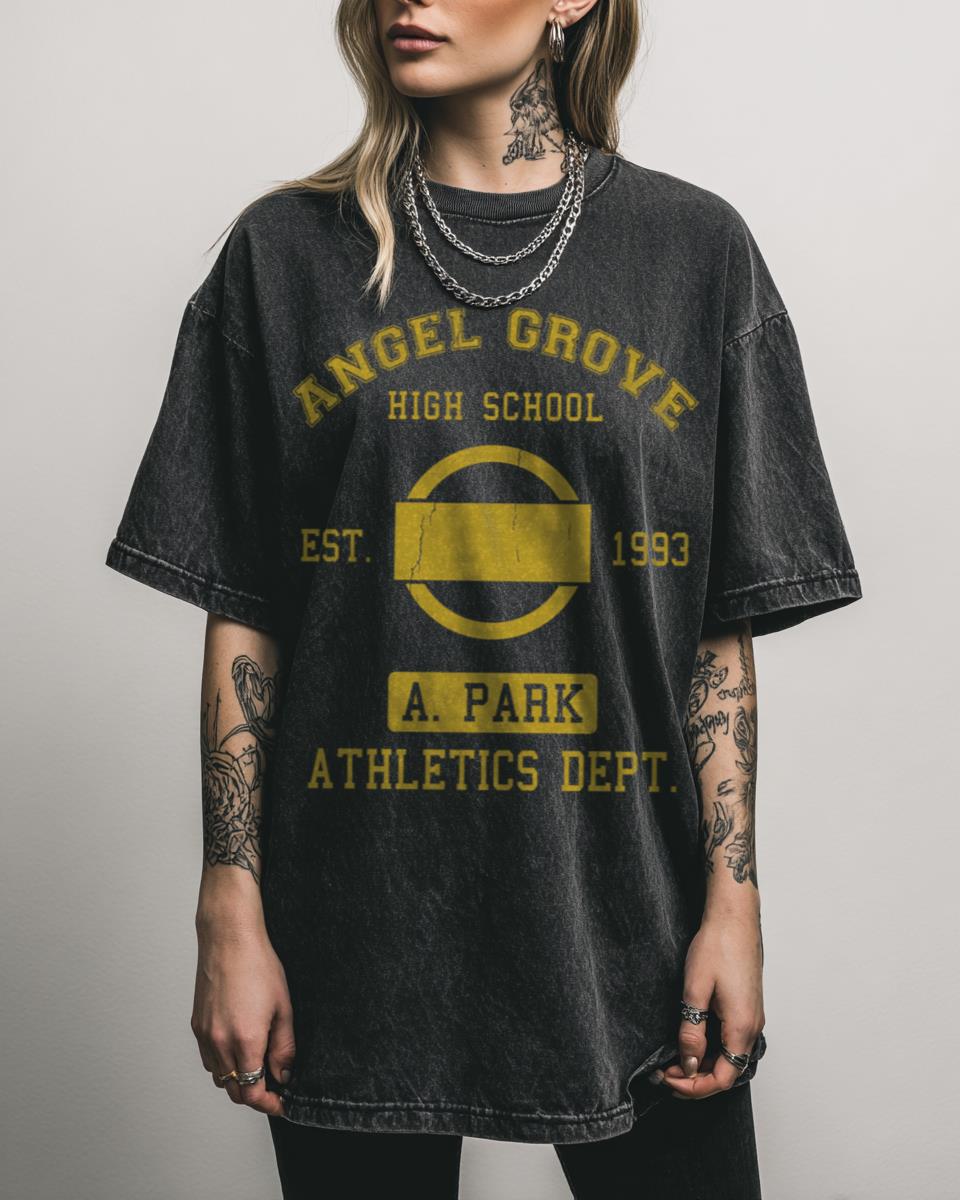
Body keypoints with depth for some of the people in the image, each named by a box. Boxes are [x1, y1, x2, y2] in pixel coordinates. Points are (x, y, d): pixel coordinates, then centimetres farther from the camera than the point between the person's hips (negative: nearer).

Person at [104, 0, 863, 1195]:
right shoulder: (287, 251, 2)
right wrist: (231, 913, -2)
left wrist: (733, 899, -3)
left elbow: (722, 627, 2)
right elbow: (242, 618, 1)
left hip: (624, 921, 1)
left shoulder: (695, 248, 3)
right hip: (358, 929, 0)